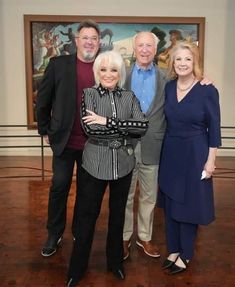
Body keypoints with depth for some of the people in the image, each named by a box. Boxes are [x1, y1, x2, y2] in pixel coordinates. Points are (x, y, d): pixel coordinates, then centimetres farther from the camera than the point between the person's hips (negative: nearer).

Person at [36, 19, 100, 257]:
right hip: (63, 139, -1)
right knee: (59, 187, 7)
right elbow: (42, 100, 3)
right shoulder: (58, 64, -2)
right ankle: (54, 234, 26)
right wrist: (45, 130, 3)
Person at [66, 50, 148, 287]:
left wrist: (108, 121, -18)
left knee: (118, 213, 16)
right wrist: (124, 127, -15)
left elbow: (143, 126, -11)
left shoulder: (129, 96, 4)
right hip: (95, 163, -2)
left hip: (123, 163, 3)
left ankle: (115, 262, 37)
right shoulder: (89, 94, -3)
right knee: (87, 215, 7)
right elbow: (90, 128, -16)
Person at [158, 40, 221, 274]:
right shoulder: (168, 87, 3)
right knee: (170, 203, 13)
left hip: (194, 154, -5)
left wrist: (210, 161, -10)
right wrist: (166, 148, 7)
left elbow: (214, 129, -8)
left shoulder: (207, 90, -11)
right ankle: (173, 250, 31)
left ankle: (185, 255, 25)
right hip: (170, 153, 5)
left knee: (189, 205, 7)